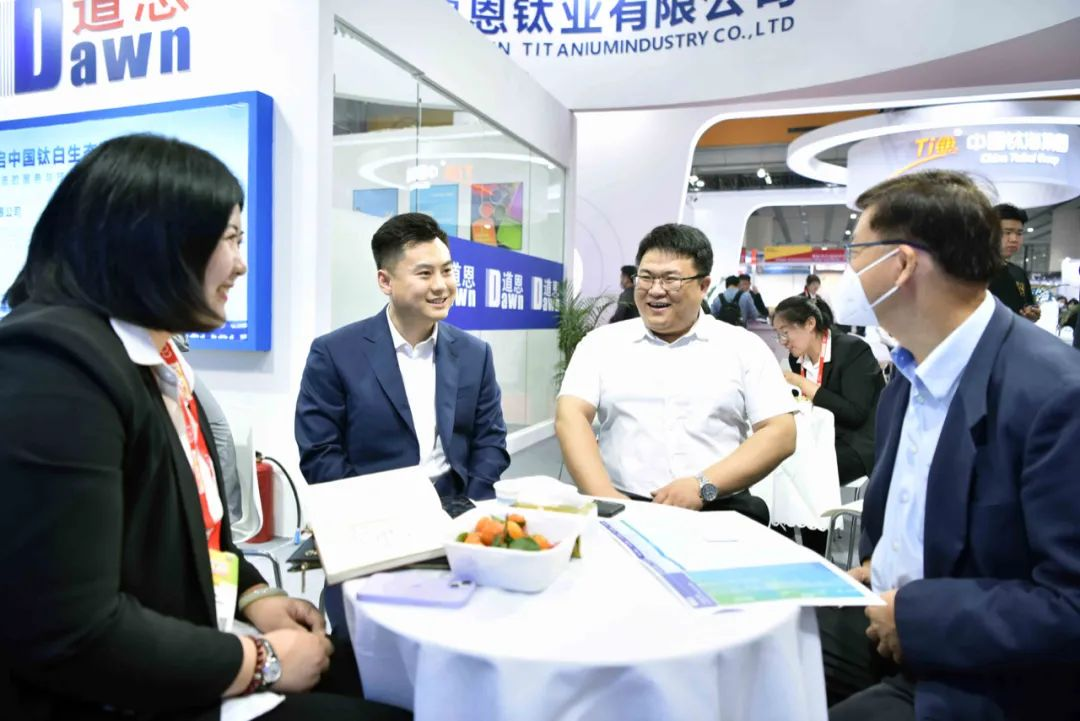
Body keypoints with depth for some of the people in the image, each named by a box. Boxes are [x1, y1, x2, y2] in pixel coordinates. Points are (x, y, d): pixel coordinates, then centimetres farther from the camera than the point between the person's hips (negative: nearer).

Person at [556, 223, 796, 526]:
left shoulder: (745, 347, 9)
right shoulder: (602, 342, 11)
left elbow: (780, 434, 2)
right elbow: (570, 417, 0)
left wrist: (704, 486, -12)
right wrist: (605, 499, -15)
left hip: (719, 510, 1)